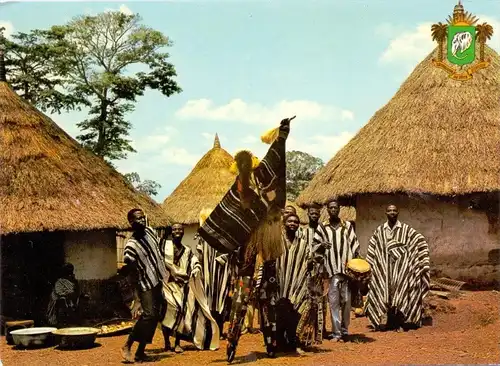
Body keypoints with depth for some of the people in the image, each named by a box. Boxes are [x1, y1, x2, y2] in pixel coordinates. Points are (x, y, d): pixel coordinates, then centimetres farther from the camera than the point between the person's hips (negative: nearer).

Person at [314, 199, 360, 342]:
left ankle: (345, 330, 16)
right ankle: (336, 333, -3)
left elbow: (355, 244, 13)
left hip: (347, 267, 2)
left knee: (346, 300, 4)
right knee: (334, 301, -5)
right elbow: (315, 246, 6)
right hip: (332, 269, -1)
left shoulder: (347, 226, 13)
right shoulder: (322, 228, 9)